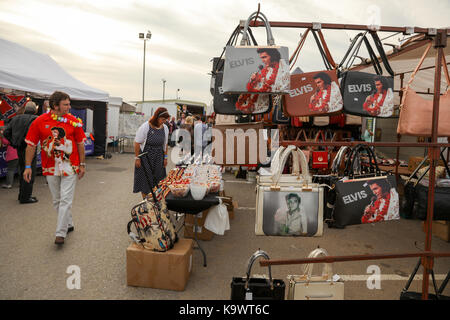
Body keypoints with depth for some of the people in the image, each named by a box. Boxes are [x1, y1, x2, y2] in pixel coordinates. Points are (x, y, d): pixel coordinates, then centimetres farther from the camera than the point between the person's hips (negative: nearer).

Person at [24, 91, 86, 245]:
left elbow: (80, 144, 4)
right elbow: (31, 145, 2)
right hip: (50, 168, 2)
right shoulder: (39, 121, -2)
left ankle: (61, 233, 2)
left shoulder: (73, 121, -3)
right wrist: (28, 166, -2)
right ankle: (69, 224, 32)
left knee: (65, 200, -5)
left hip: (70, 167, -2)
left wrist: (82, 164, 3)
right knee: (57, 201, 13)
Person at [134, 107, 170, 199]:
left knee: (157, 179, 6)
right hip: (145, 157, -4)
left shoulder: (165, 128, 1)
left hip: (158, 158, 5)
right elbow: (137, 143, -11)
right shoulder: (145, 127, -15)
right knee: (145, 179, 1)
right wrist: (137, 158, -12)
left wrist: (165, 157, 10)